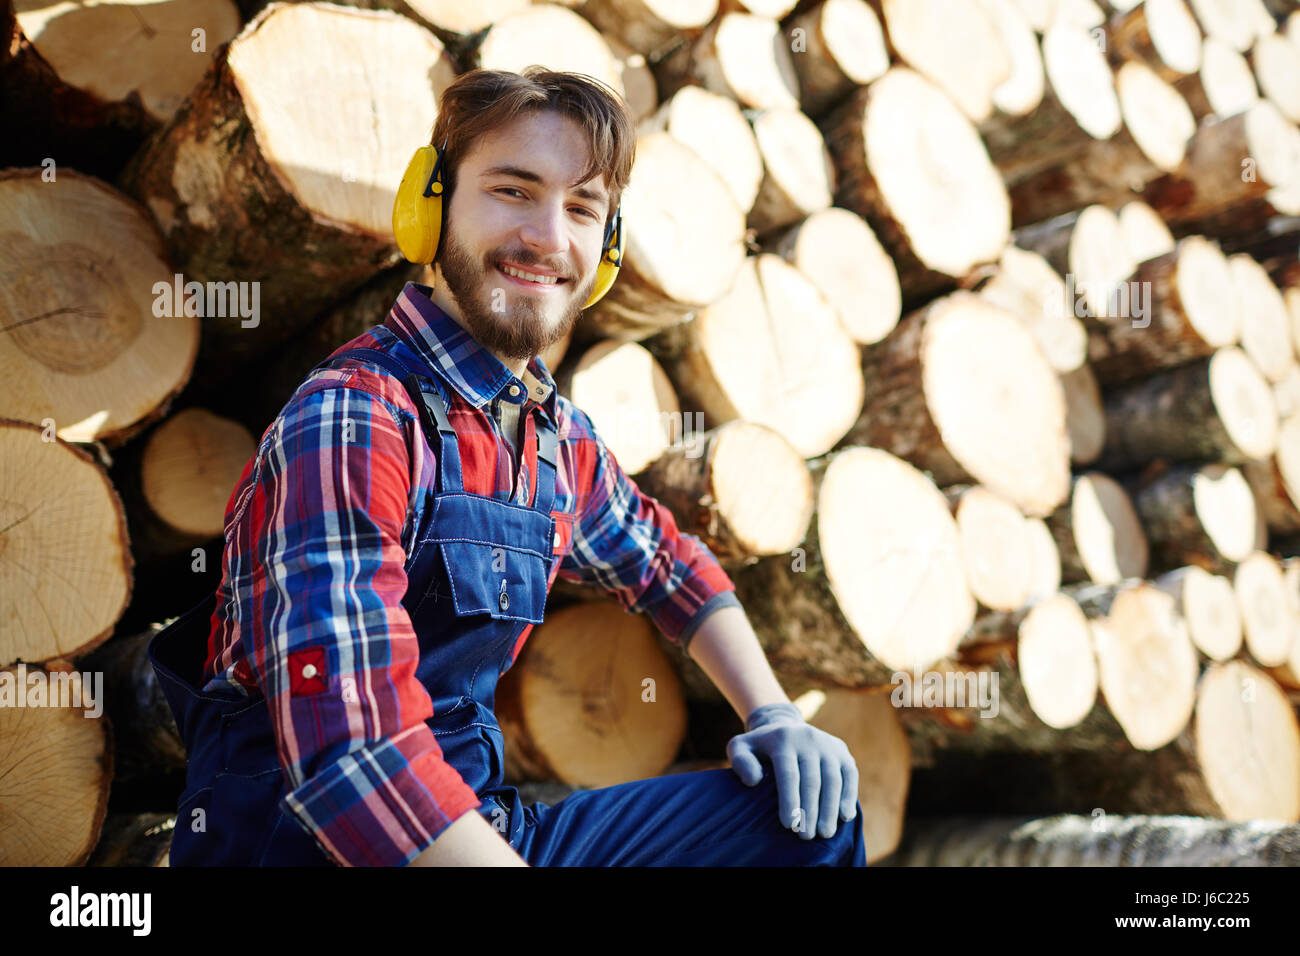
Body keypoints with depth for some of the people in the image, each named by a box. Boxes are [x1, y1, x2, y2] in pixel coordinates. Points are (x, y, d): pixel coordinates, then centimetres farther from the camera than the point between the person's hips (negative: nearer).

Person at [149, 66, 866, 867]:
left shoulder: (561, 438, 5)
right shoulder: (353, 420, -20)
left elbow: (668, 565, 21)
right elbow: (352, 753, -28)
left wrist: (773, 713, 7)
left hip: (474, 824, 7)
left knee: (812, 808, 0)